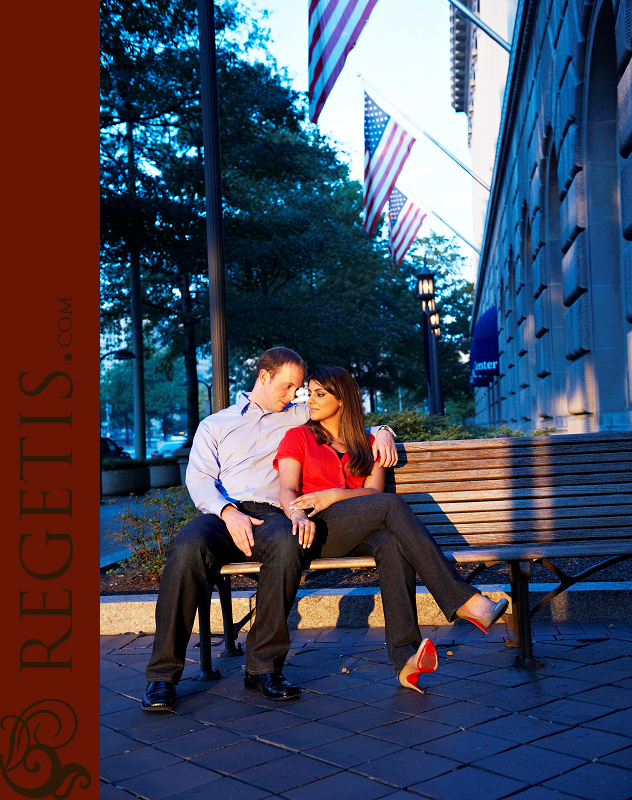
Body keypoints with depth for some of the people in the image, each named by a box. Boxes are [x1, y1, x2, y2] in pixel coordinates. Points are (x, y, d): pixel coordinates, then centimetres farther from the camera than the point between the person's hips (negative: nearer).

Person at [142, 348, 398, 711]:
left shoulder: (300, 417, 27)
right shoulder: (215, 425, 23)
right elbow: (198, 478, 9)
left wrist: (381, 431, 10)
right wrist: (228, 512, -12)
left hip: (270, 514, 0)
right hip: (221, 512, 0)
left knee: (288, 544, -38)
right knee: (188, 548, -35)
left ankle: (264, 665, -27)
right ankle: (163, 674, -25)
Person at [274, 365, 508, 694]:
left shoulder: (366, 444, 23)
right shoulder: (297, 438, 17)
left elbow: (372, 491, 7)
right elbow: (287, 491, 0)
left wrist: (333, 494, -13)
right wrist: (298, 515, -23)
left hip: (361, 531, 3)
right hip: (318, 531, -3)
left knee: (393, 541, -34)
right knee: (393, 506, -29)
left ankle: (405, 658, -45)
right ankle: (464, 601, -35)